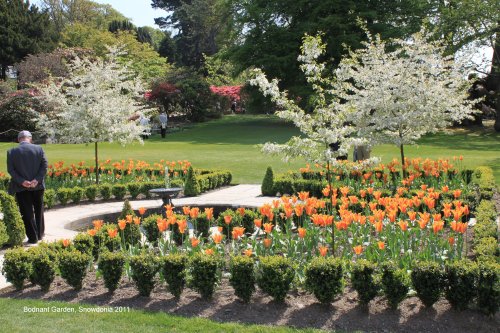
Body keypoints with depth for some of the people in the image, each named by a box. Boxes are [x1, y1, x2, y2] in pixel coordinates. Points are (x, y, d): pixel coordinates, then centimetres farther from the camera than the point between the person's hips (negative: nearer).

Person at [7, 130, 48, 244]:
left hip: (21, 188, -2)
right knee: (38, 211, 19)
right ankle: (40, 235, 27)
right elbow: (44, 166, -9)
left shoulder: (11, 152, -4)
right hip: (37, 186, 2)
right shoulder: (39, 149, -3)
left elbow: (10, 170, -10)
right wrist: (37, 180, -13)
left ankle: (33, 238, 8)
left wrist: (22, 181, -14)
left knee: (27, 213, 7)